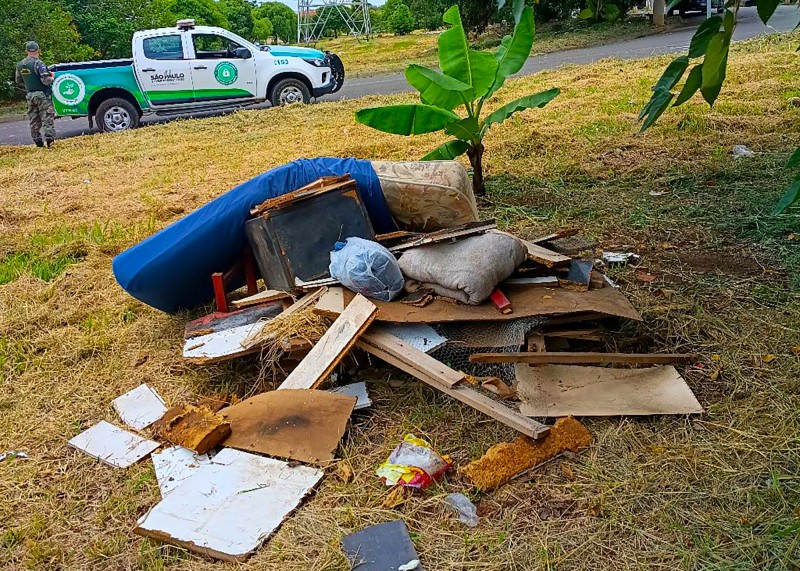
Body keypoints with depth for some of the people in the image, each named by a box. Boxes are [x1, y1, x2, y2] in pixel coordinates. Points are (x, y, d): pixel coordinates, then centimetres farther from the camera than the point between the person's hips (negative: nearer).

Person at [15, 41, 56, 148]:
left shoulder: (20, 65, 7)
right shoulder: (38, 63, -15)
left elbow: (18, 80, 17)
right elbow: (46, 81, -20)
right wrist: (52, 77, -1)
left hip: (30, 95, 6)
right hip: (42, 94, -6)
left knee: (34, 120, 11)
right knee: (47, 117, -4)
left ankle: (38, 141, 14)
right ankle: (49, 139, -14)